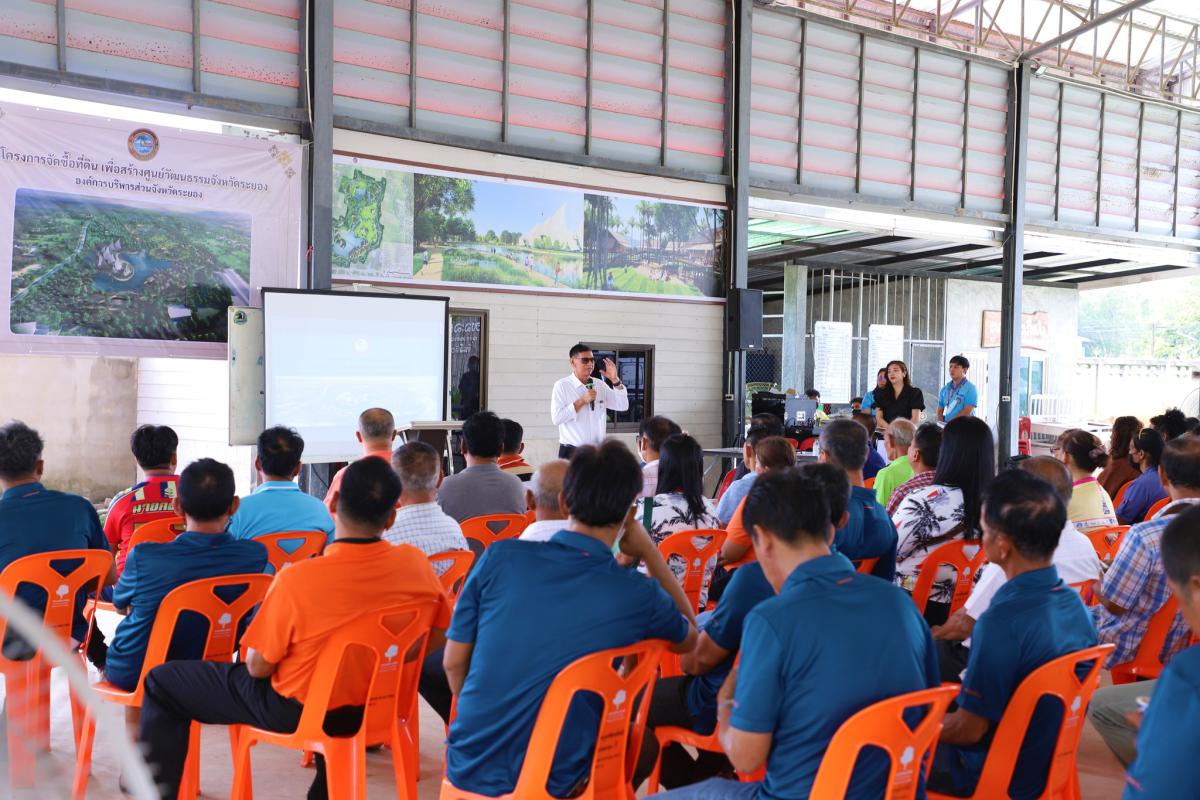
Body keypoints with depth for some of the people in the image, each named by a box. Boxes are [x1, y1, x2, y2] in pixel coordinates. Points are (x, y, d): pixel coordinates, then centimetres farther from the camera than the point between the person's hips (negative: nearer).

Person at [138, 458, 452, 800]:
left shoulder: (297, 580, -30)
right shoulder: (415, 564, -18)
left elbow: (257, 667, -16)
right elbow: (436, 637, -2)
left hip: (296, 711, -4)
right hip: (376, 707, 4)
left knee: (162, 682, 12)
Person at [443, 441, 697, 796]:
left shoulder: (500, 557, -12)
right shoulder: (637, 595, -14)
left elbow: (453, 661, -1)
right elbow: (689, 638, 9)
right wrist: (651, 554, 6)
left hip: (468, 768, 3)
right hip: (549, 782, -2)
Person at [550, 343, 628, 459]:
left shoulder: (600, 385, 9)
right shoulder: (562, 385, -5)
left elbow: (623, 406, 4)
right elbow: (556, 418, -15)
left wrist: (615, 380, -7)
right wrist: (582, 401, -17)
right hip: (571, 452, -4)